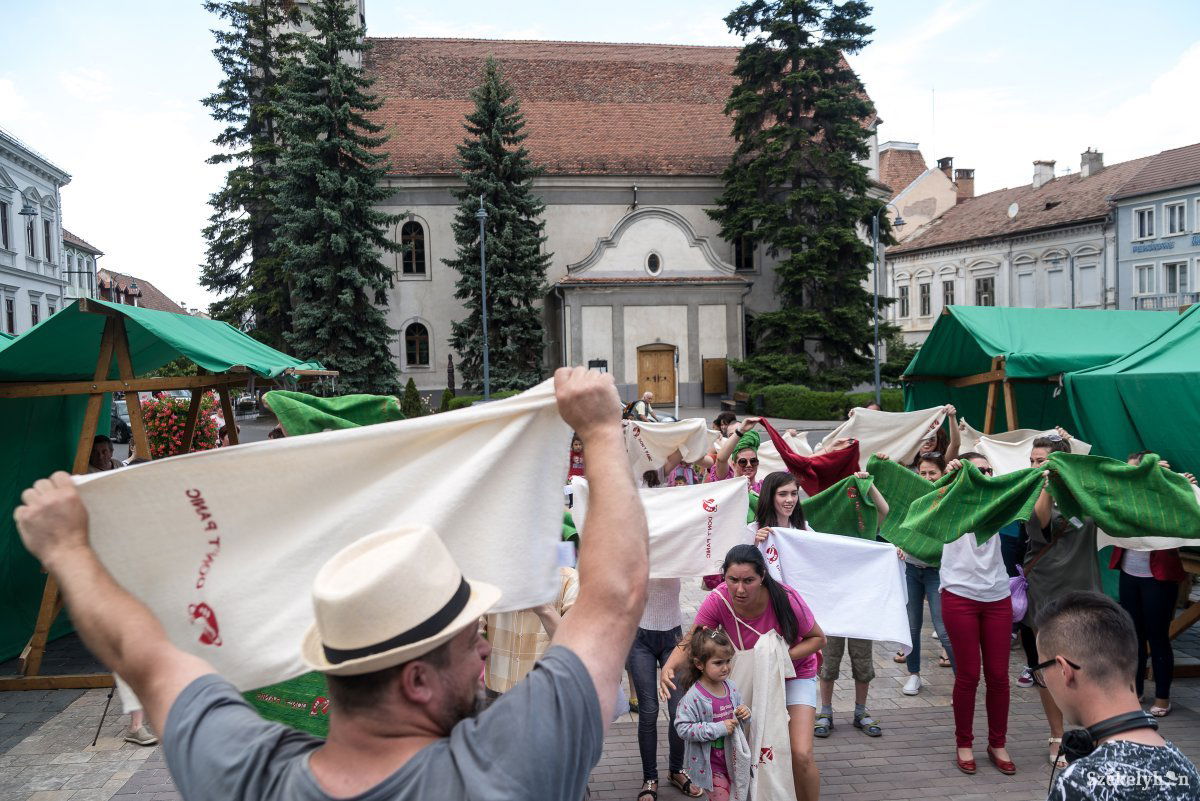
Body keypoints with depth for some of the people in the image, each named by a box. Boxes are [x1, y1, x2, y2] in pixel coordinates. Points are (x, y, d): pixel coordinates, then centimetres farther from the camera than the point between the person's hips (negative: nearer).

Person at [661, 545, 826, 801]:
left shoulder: (786, 599, -32)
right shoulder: (718, 600, -27)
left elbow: (818, 638, -16)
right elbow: (690, 643, -19)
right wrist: (668, 667, -39)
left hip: (794, 675, -2)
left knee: (801, 755, -12)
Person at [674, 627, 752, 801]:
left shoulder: (731, 688, -2)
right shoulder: (693, 697, -22)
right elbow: (683, 728, -25)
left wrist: (744, 713, -10)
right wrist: (718, 729, -27)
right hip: (709, 764, -6)